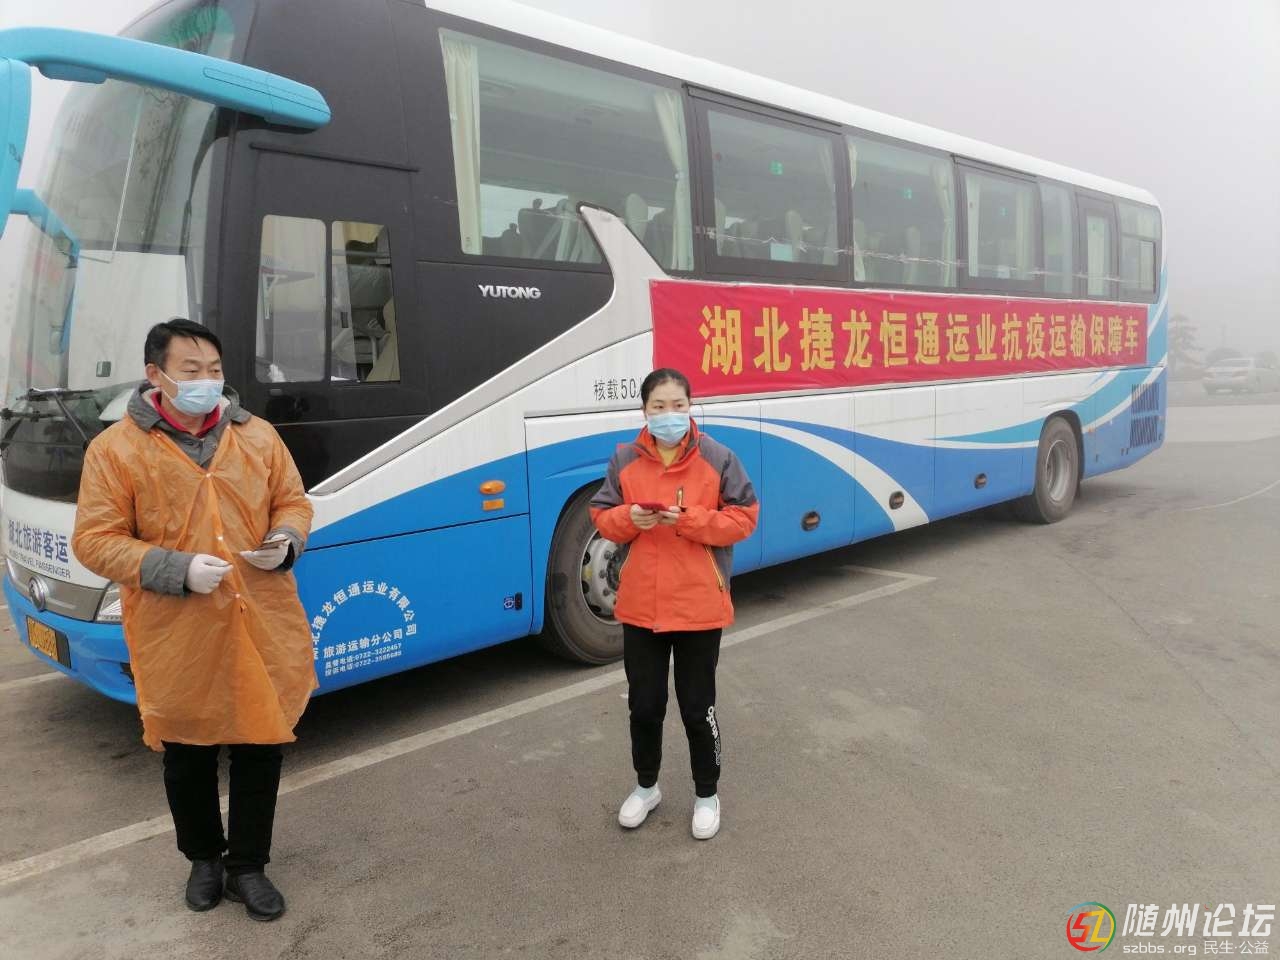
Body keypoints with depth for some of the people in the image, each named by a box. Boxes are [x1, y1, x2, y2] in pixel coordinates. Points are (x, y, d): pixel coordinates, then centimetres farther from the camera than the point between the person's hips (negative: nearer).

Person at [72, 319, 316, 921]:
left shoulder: (258, 436, 4)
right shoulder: (116, 448, -5)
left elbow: (293, 502, 12)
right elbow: (95, 542, -5)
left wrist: (286, 541, -11)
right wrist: (178, 569, -18)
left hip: (262, 630, 2)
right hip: (178, 639, -2)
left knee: (261, 747, 11)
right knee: (188, 756, 15)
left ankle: (247, 866, 31)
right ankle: (203, 858, 40)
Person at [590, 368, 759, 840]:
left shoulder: (717, 458, -7)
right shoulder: (625, 460, 0)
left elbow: (744, 518, -6)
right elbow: (602, 517, 6)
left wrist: (689, 519, -20)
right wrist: (629, 518, -16)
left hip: (699, 607, -2)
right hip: (639, 607, 3)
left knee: (697, 707, 10)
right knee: (644, 704, 15)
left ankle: (707, 794, 31)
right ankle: (646, 786, 38)